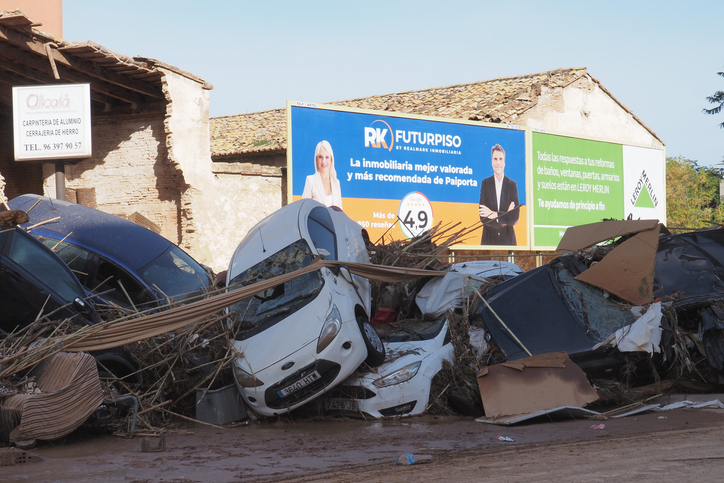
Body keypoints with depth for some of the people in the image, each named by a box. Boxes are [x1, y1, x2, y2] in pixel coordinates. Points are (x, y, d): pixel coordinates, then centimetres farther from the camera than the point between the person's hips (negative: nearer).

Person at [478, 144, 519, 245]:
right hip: (489, 239, 0)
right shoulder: (485, 183, 6)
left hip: (508, 239, 0)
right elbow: (482, 218, -2)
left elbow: (514, 217, -2)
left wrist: (494, 214, -12)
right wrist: (506, 218, -8)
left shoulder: (512, 185, 6)